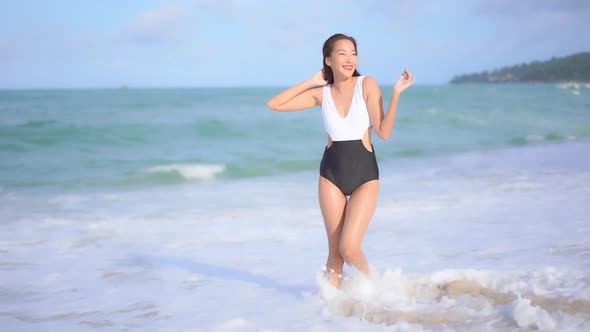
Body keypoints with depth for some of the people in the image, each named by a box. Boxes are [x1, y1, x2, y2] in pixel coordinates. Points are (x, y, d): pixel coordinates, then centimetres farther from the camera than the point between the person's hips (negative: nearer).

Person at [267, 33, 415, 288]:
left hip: (365, 174, -3)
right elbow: (274, 104, 1)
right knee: (335, 251, 5)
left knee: (349, 248, -12)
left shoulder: (367, 85, -6)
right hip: (331, 174, 3)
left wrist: (395, 94, -21)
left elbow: (384, 132, -11)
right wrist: (311, 82, 0)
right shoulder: (321, 93, 2)